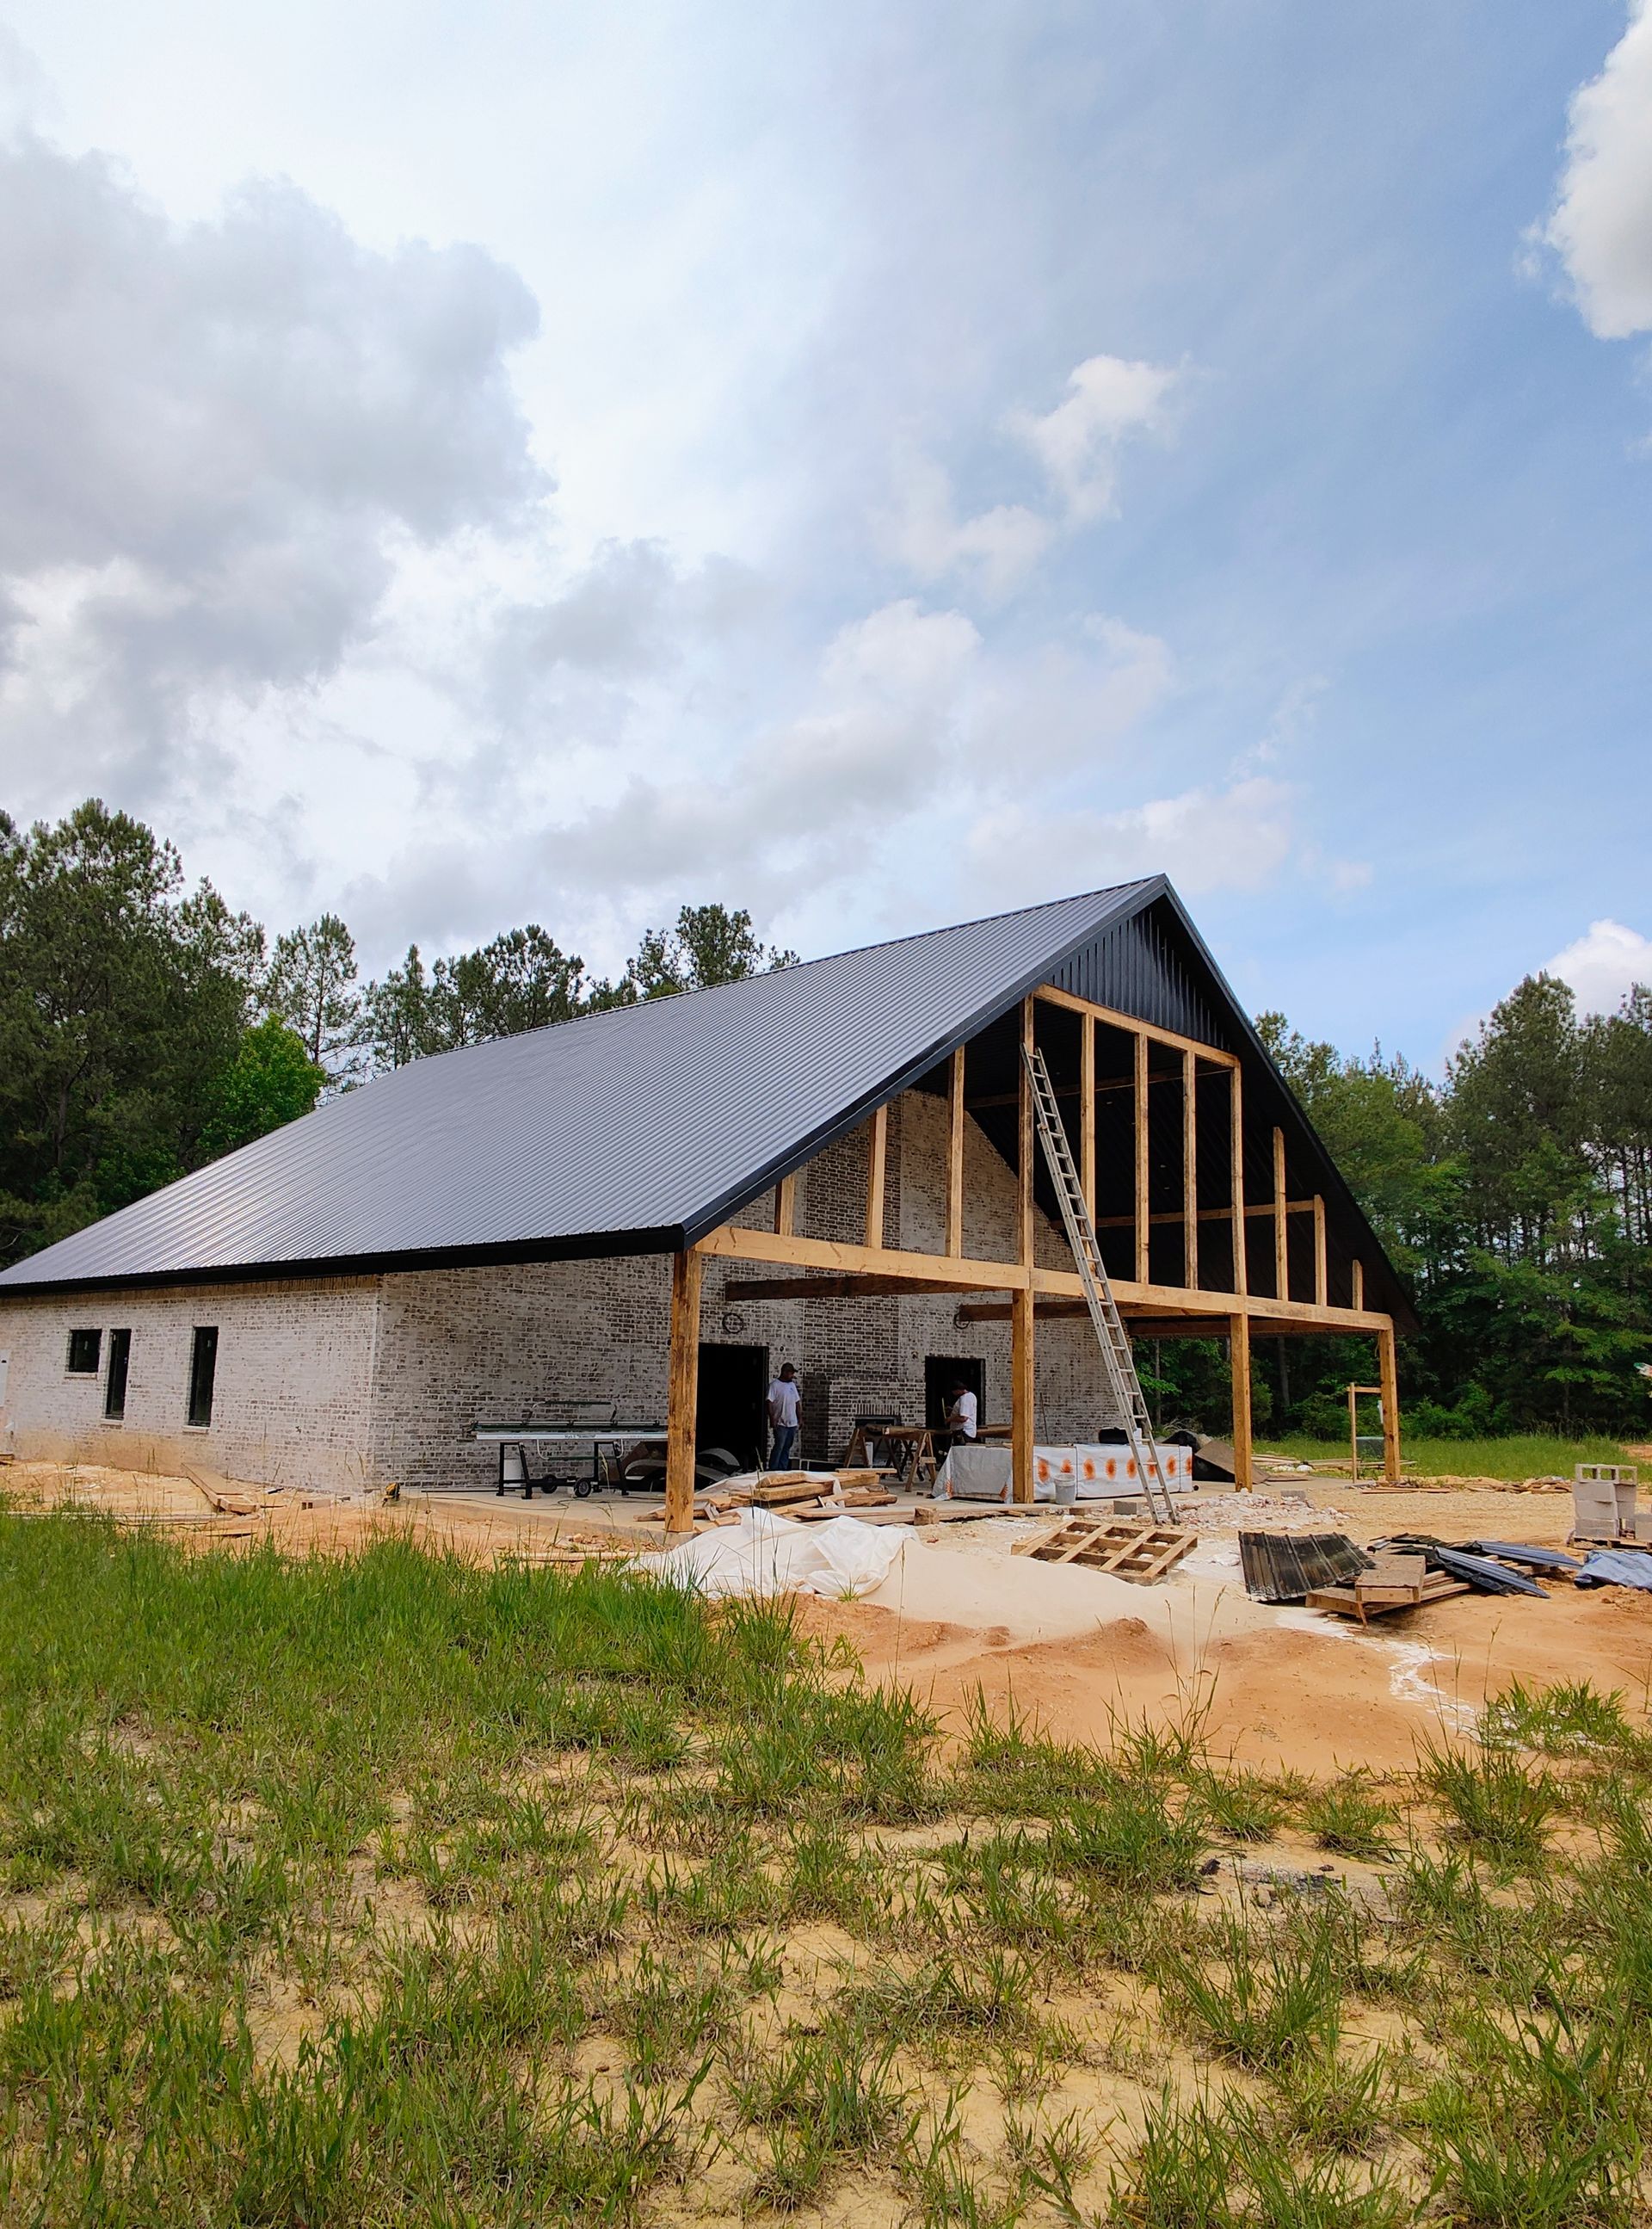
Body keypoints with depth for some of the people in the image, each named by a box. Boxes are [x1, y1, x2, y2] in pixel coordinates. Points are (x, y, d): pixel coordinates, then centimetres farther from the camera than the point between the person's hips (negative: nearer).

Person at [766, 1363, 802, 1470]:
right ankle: (772, 1470, -3)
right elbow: (769, 1402, -14)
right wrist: (772, 1419, -20)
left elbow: (797, 1402, 19)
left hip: (792, 1423, 7)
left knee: (787, 1448, 9)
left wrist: (800, 1418, 14)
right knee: (779, 1447, -8)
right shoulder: (775, 1385, -8)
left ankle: (783, 1470, 14)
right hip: (780, 1423, -7)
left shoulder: (792, 1385, 14)